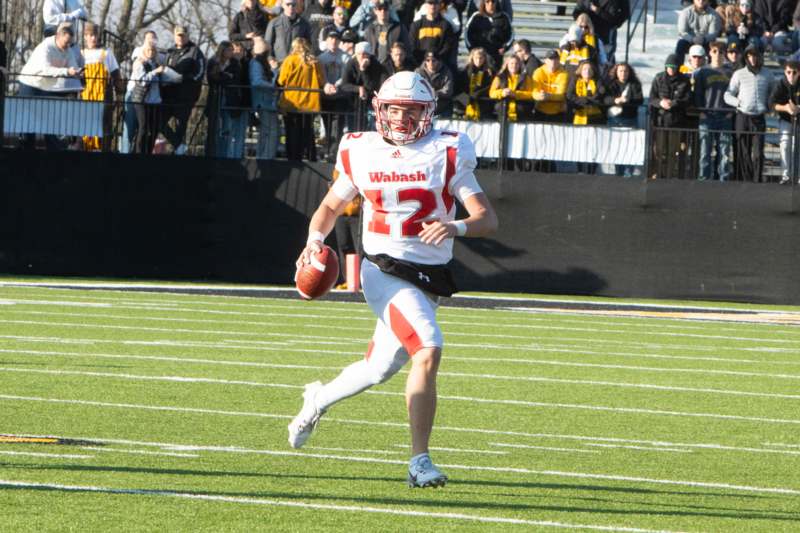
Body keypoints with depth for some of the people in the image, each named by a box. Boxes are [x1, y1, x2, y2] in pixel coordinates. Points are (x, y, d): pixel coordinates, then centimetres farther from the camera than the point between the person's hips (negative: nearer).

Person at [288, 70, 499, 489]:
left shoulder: (446, 155, -3)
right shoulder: (363, 153, 2)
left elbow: (487, 219, -8)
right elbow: (331, 207, 18)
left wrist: (457, 227, -30)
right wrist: (315, 239, -3)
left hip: (427, 278, 3)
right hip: (384, 272, -3)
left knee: (379, 369, 11)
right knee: (428, 350, -22)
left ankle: (319, 399, 42)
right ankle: (420, 461, -14)